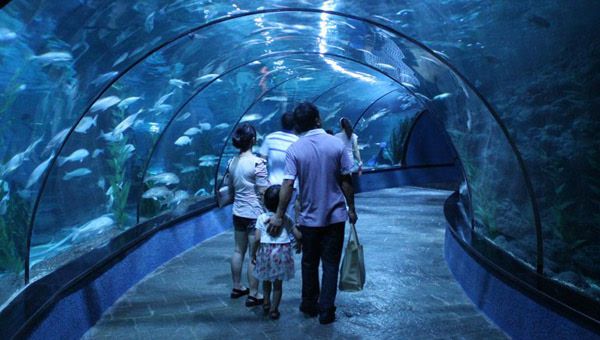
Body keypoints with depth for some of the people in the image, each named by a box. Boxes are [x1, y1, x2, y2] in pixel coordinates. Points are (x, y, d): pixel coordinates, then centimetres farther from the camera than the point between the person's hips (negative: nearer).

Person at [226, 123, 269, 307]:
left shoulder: (232, 162, 4)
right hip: (255, 214, -7)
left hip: (238, 213, 7)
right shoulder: (257, 163, -18)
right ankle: (253, 295, 9)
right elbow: (264, 192, -17)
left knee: (238, 250, 17)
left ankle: (237, 287, 30)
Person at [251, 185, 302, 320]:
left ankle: (266, 303, 36)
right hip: (282, 252, -1)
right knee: (278, 283, 10)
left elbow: (257, 238, -8)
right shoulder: (287, 219, -3)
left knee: (266, 280, 23)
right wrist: (299, 243, 19)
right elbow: (298, 236, -4)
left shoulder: (261, 218, -4)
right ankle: (274, 309, 13)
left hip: (265, 250, 1)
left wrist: (254, 253, 4)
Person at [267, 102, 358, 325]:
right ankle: (326, 311, 11)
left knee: (310, 263, 18)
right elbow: (346, 181, -5)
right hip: (335, 216, 0)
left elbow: (287, 185, -13)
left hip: (309, 217, 1)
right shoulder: (336, 144, -8)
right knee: (330, 264, 8)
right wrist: (351, 208, 6)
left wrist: (279, 216, -7)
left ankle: (310, 306, 30)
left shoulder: (295, 149, -9)